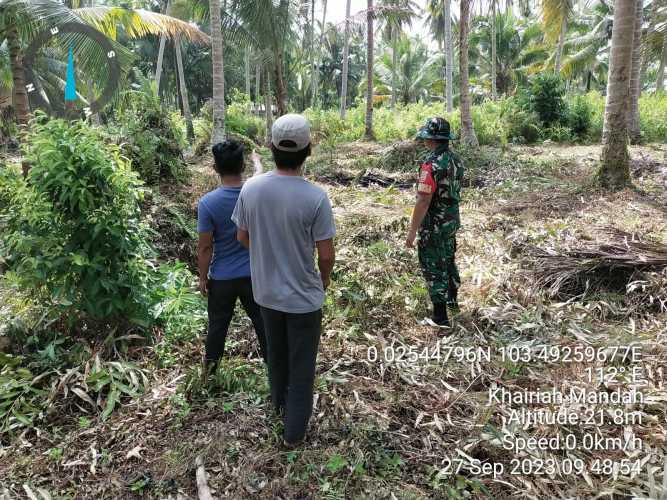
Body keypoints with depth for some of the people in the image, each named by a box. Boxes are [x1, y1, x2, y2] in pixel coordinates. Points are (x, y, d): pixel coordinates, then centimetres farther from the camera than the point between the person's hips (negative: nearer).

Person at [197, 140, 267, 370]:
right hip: (254, 273, 1)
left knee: (218, 323, 19)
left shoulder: (208, 203, -19)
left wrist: (203, 277, -2)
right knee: (262, 320, 17)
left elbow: (205, 248, -13)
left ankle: (211, 363, 39)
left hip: (222, 277, -1)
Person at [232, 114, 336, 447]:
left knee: (276, 353, 27)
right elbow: (326, 254, -17)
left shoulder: (250, 189, -11)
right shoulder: (315, 197, -23)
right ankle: (294, 431, 28)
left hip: (266, 291, 4)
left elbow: (242, 238, 1)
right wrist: (324, 280, 4)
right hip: (304, 296, -4)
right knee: (302, 365, 14)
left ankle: (280, 404, 50)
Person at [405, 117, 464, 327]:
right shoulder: (456, 160, 3)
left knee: (433, 267, 2)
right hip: (452, 221, 9)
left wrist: (412, 231, -20)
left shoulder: (431, 164, -25)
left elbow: (423, 201, -26)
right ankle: (452, 300, 42)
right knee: (448, 260, 25)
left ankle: (440, 316, 10)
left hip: (434, 225, -8)